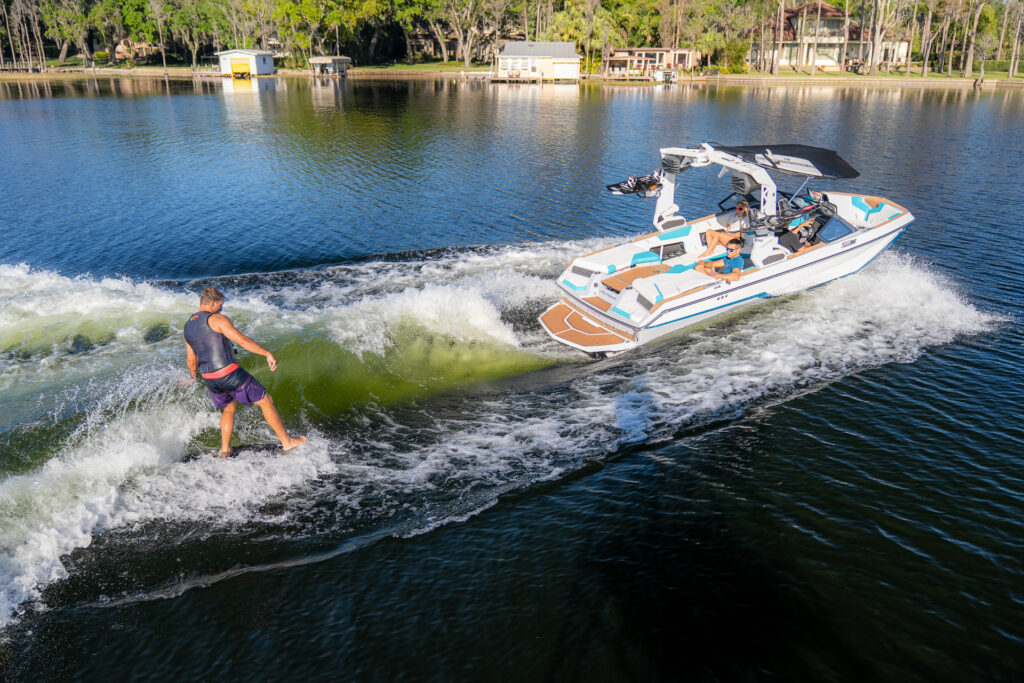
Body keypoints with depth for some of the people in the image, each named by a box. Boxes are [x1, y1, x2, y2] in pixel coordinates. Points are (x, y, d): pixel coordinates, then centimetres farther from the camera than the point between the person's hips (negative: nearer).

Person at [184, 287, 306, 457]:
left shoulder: (188, 327, 12)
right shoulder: (216, 319, -10)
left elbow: (191, 360, 20)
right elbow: (242, 340, -19)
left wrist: (194, 377, 38)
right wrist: (267, 353, -17)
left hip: (209, 379, 7)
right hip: (230, 374, -7)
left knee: (229, 409, 30)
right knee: (266, 401, 6)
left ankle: (225, 450, 28)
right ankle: (287, 441, 11)